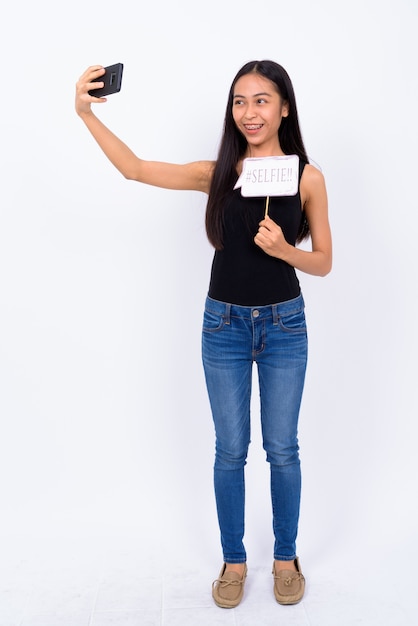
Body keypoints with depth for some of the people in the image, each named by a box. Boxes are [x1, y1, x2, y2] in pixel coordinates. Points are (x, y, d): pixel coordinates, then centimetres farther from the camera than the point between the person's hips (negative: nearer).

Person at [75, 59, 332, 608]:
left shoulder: (307, 177, -5)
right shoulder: (219, 172, -2)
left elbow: (323, 263, -1)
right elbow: (134, 168, -4)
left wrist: (283, 248, -20)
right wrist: (87, 114, -13)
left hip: (284, 323, 0)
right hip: (224, 323, 1)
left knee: (283, 450, 11)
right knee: (230, 451, 11)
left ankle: (286, 558, 34)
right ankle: (234, 561, 32)